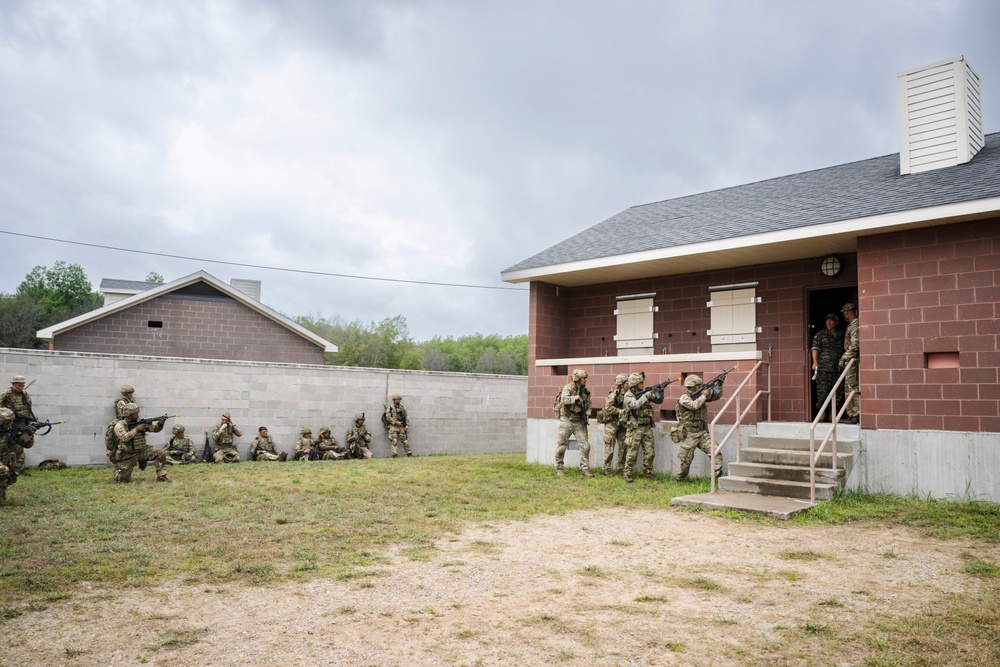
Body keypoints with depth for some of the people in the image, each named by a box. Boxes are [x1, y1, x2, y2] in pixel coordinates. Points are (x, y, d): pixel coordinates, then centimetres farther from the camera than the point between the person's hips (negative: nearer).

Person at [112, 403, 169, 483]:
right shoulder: (119, 425, -12)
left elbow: (154, 429, -1)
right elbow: (124, 437, -28)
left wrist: (160, 424, -21)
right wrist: (136, 430, -30)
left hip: (142, 450, 4)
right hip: (128, 455, -4)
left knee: (161, 453, -17)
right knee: (123, 480, -2)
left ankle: (161, 476, -9)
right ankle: (117, 471, 34)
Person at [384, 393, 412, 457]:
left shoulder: (402, 408, 14)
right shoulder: (390, 408, 1)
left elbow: (406, 417, 15)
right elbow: (388, 417, -9)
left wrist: (407, 425, 1)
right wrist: (396, 422, -16)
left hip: (401, 427, 4)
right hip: (393, 426, -4)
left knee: (405, 440, 4)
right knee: (394, 441, -9)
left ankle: (409, 453, 8)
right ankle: (394, 454, -11)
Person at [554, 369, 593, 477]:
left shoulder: (586, 391, 6)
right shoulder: (568, 388, -11)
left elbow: (588, 405, 14)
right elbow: (564, 399, -29)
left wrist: (587, 414, -3)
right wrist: (575, 398, -31)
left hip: (579, 422, 5)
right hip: (566, 420, -5)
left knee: (585, 446, -2)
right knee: (561, 447, 2)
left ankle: (584, 469, 6)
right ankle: (559, 468, 17)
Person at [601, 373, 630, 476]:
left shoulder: (628, 394, 7)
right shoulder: (613, 394, -12)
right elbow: (608, 408, -21)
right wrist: (621, 411, -20)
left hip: (622, 424, 6)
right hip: (611, 424, -6)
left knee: (623, 446, 7)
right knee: (609, 447, -2)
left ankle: (622, 467, 18)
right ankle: (607, 469, 4)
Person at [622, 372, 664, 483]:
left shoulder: (644, 393, 9)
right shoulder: (628, 395, -9)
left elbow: (659, 400, 12)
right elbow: (635, 405, -28)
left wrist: (660, 391, -5)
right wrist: (646, 396, -24)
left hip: (647, 427, 6)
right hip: (635, 428, -6)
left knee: (650, 452, 6)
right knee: (632, 453, -3)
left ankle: (647, 473, 19)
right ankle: (627, 474, 7)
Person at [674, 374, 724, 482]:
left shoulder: (699, 396, 10)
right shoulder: (684, 398, -11)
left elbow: (716, 396, 13)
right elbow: (695, 405, -28)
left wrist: (719, 384, -2)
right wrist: (705, 394, -18)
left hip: (702, 433, 6)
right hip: (689, 435, -6)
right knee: (686, 461, 4)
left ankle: (719, 475, -12)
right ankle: (680, 480, 24)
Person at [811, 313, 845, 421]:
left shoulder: (842, 335, 15)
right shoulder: (820, 335, 8)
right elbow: (815, 348, -2)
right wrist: (815, 362, -16)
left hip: (837, 368, 3)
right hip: (823, 368, -3)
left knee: (838, 392, 2)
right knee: (822, 391, -8)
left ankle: (833, 414, 12)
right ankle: (821, 413, 0)